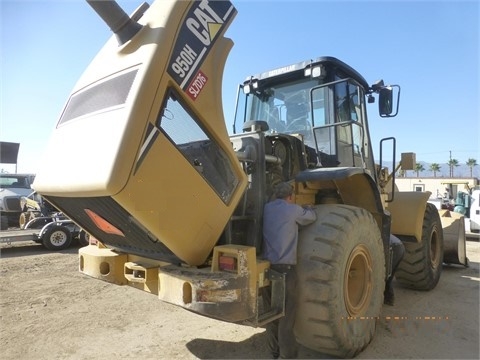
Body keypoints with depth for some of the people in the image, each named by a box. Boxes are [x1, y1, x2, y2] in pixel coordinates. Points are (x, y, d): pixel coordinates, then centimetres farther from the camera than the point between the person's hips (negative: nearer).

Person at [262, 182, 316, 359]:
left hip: (266, 266, 6)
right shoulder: (293, 210, -6)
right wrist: (308, 207, 34)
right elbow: (311, 217, 12)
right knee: (286, 313, 3)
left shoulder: (266, 209, 7)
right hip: (285, 267, -5)